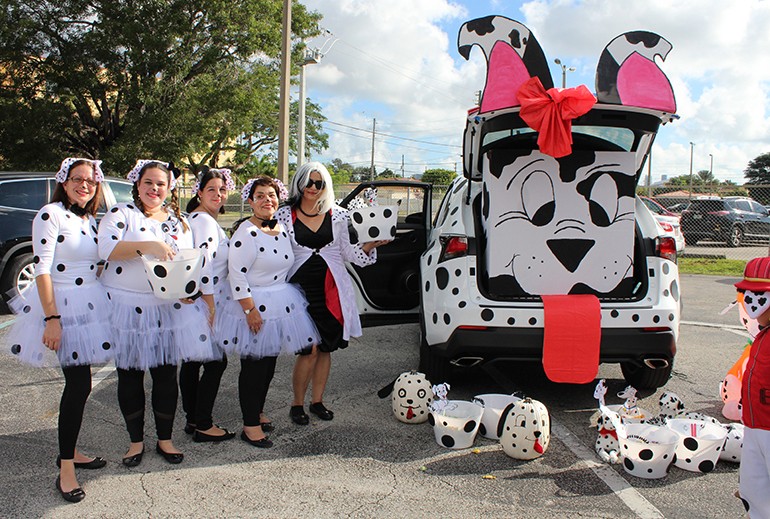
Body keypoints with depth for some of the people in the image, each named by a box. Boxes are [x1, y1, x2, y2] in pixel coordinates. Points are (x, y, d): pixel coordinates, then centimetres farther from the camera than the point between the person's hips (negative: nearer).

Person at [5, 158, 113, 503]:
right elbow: (42, 268, -15)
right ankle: (65, 469, 3)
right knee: (79, 385, -8)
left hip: (90, 305, 7)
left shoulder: (90, 221, 12)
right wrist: (52, 318, -20)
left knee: (78, 383, 13)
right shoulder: (51, 215, -10)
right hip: (63, 306, -7)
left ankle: (69, 451, 28)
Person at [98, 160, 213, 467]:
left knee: (166, 375, 6)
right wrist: (148, 246, -27)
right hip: (127, 307, -2)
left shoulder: (179, 221, 13)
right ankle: (136, 441, 23)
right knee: (130, 376, 7)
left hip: (168, 308, 3)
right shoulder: (121, 214, 0)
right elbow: (105, 247, -17)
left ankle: (165, 439, 22)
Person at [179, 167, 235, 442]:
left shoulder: (193, 218, 16)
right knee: (216, 361, -3)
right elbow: (204, 266, -23)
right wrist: (211, 308, -21)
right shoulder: (205, 221, -16)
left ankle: (193, 419, 25)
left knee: (193, 359, 14)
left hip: (192, 302, 10)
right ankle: (203, 426, 4)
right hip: (206, 301, -10)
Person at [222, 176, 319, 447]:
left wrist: (288, 297, 20)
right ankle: (251, 426, 8)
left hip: (280, 304, 8)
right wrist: (250, 309, -21)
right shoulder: (246, 233, -15)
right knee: (254, 366, -2)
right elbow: (237, 274, -19)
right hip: (255, 305, -8)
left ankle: (257, 412, 31)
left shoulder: (282, 229, 10)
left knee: (269, 364, 15)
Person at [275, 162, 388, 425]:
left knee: (325, 348, 9)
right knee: (309, 350, -8)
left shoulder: (337, 215, 6)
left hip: (331, 290, 3)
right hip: (301, 288, -3)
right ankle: (297, 404, 13)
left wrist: (368, 246, -2)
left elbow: (346, 251, 13)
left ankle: (317, 401, 27)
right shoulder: (285, 216, 1)